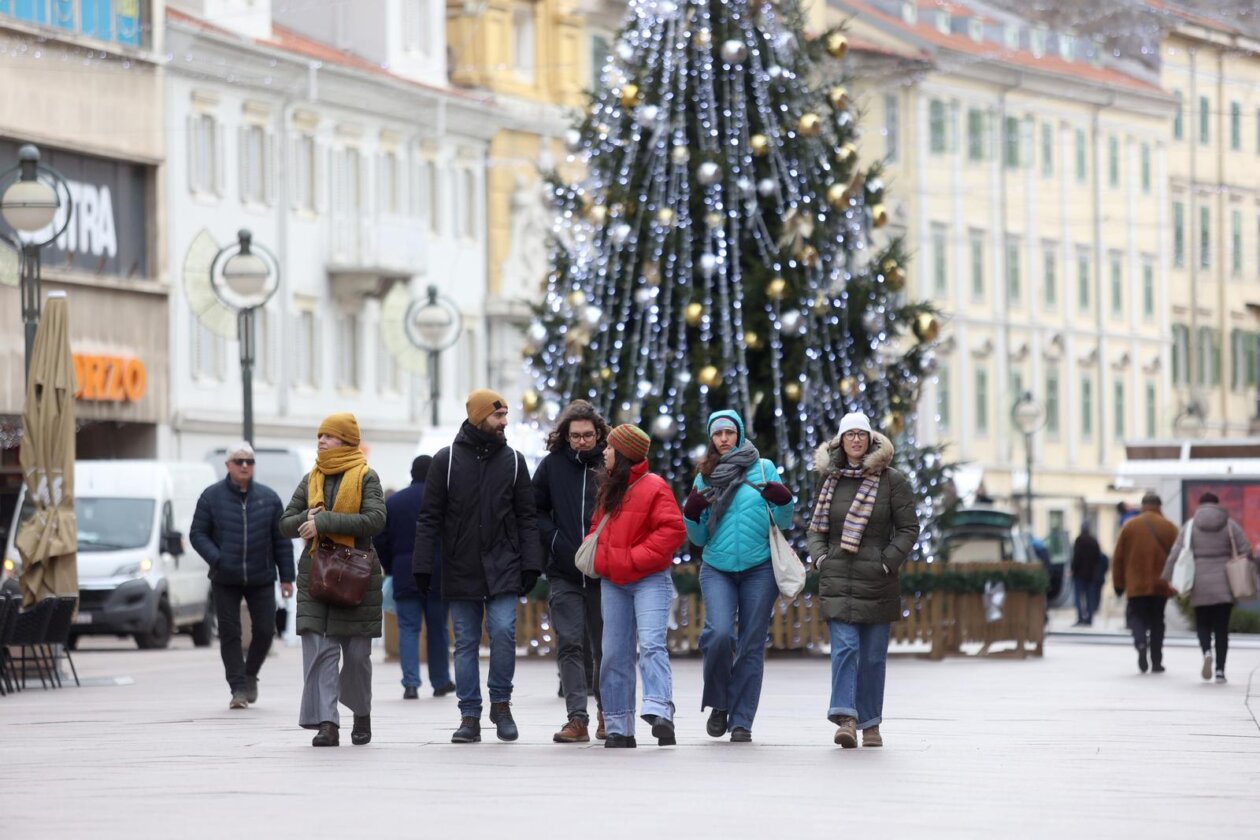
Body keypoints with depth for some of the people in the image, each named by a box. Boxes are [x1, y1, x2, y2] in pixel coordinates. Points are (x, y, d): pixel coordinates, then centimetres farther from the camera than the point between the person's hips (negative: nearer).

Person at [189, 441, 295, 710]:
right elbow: (197, 534, 1)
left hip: (261, 579, 1)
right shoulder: (212, 496, -1)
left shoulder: (268, 498, 4)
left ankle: (250, 675, 26)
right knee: (230, 633, -2)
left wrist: (286, 576, 4)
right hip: (225, 581, -1)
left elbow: (281, 539, 7)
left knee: (264, 630, 2)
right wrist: (216, 559, -15)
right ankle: (238, 688, 3)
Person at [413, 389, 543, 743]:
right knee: (466, 643, 3)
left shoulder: (513, 461, 6)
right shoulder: (447, 460, 1)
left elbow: (526, 517, 7)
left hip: (502, 568, 0)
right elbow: (429, 517, 2)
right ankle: (470, 717, 9)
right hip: (460, 570, 0)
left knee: (504, 631, -14)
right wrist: (423, 566, -4)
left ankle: (501, 703, 4)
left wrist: (530, 564, -2)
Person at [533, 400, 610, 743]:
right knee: (570, 644, -5)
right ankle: (577, 718, -6)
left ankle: (607, 714, 23)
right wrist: (553, 539, -3)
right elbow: (535, 509, 11)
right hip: (564, 573, 1)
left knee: (604, 646, 8)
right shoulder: (553, 465, 3)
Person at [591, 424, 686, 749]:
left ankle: (659, 712, -33)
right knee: (615, 654, 5)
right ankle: (619, 728, 9)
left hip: (649, 580, -7)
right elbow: (598, 527, 26)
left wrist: (635, 558, -17)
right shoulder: (608, 489, 15)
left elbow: (673, 530, -16)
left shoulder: (653, 487, -9)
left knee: (651, 644, -21)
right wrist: (597, 557, 7)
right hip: (613, 582, 7)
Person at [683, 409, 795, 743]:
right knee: (719, 634, -20)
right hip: (717, 569, 1)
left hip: (759, 569, -1)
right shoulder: (705, 478, 11)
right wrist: (692, 514, -6)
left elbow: (784, 523, 5)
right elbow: (699, 538, 13)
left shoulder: (763, 468, 6)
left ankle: (742, 720, 7)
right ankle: (719, 704, 1)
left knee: (751, 645, 0)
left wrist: (784, 501, -14)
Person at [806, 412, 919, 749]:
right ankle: (845, 719, -23)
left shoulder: (892, 481, 1)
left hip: (877, 580, -1)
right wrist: (820, 557, 1)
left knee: (873, 655, 5)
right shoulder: (830, 481, 11)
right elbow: (816, 527, 18)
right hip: (837, 579, 1)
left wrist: (888, 561, -9)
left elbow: (909, 527, 2)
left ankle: (870, 723, 16)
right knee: (844, 647, -13)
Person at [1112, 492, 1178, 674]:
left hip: (1136, 585, -1)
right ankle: (1156, 662, 10)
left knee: (1136, 616, 9)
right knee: (1157, 621, 11)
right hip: (1160, 585, 1)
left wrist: (1118, 583, 11)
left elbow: (1119, 557, 2)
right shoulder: (1169, 528, 1)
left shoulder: (1130, 526, 0)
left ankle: (1141, 643, -21)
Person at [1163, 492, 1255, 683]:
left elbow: (1176, 554, -5)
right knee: (1222, 627, 6)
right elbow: (1246, 551, -1)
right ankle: (1220, 670, 0)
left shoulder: (1190, 526, 1)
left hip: (1200, 583, 0)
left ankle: (1207, 652, -17)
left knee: (1203, 624, 13)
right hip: (1225, 584, 0)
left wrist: (1167, 578, -1)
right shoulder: (1230, 525, 3)